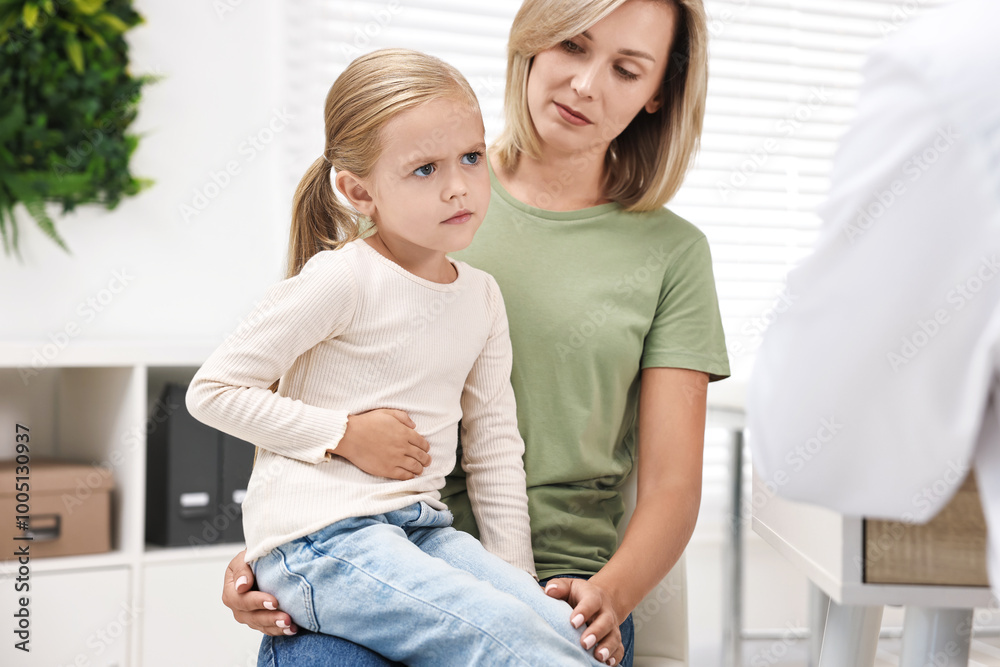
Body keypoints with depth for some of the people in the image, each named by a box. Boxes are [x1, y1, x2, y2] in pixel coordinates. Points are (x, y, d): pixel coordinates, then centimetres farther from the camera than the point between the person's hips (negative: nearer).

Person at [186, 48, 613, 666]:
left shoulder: (482, 296, 9)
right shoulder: (343, 279, -11)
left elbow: (495, 446, 15)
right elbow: (212, 389, -9)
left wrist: (516, 574, 11)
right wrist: (346, 434, -12)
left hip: (420, 529, 6)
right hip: (318, 539, -6)